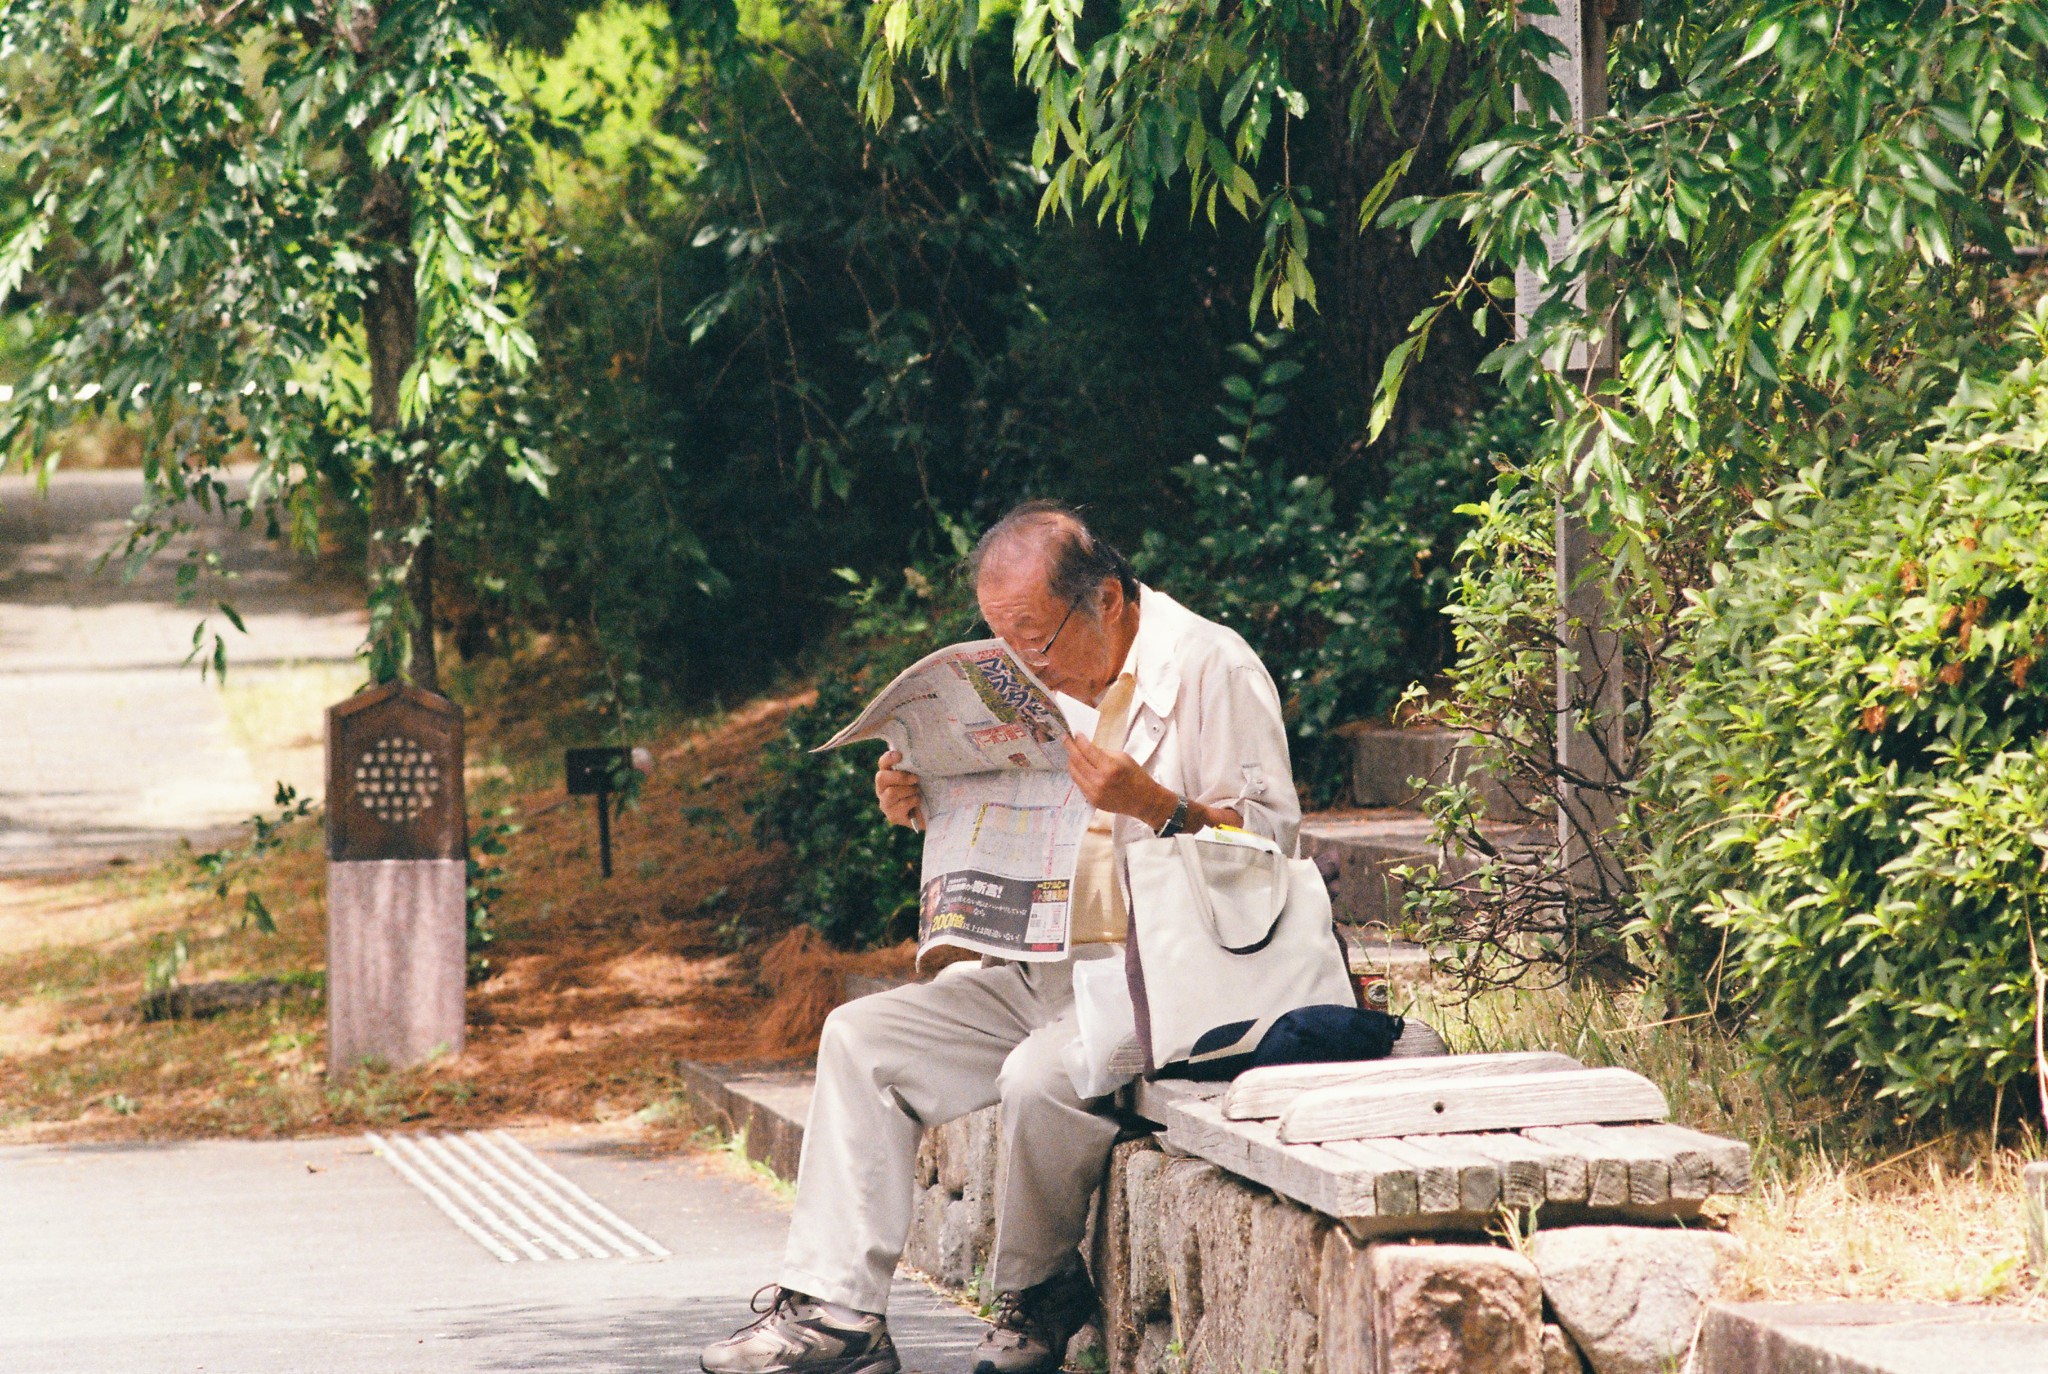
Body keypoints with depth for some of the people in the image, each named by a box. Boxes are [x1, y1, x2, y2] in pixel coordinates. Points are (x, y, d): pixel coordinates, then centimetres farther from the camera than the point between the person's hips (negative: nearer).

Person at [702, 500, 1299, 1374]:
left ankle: (1038, 1294, -7)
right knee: (863, 1038, -2)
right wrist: (924, 808, 3)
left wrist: (1152, 804, -29)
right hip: (1041, 970, 9)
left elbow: (1273, 841, -16)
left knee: (1039, 1078, -34)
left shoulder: (1211, 669, -10)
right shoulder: (1044, 679, 14)